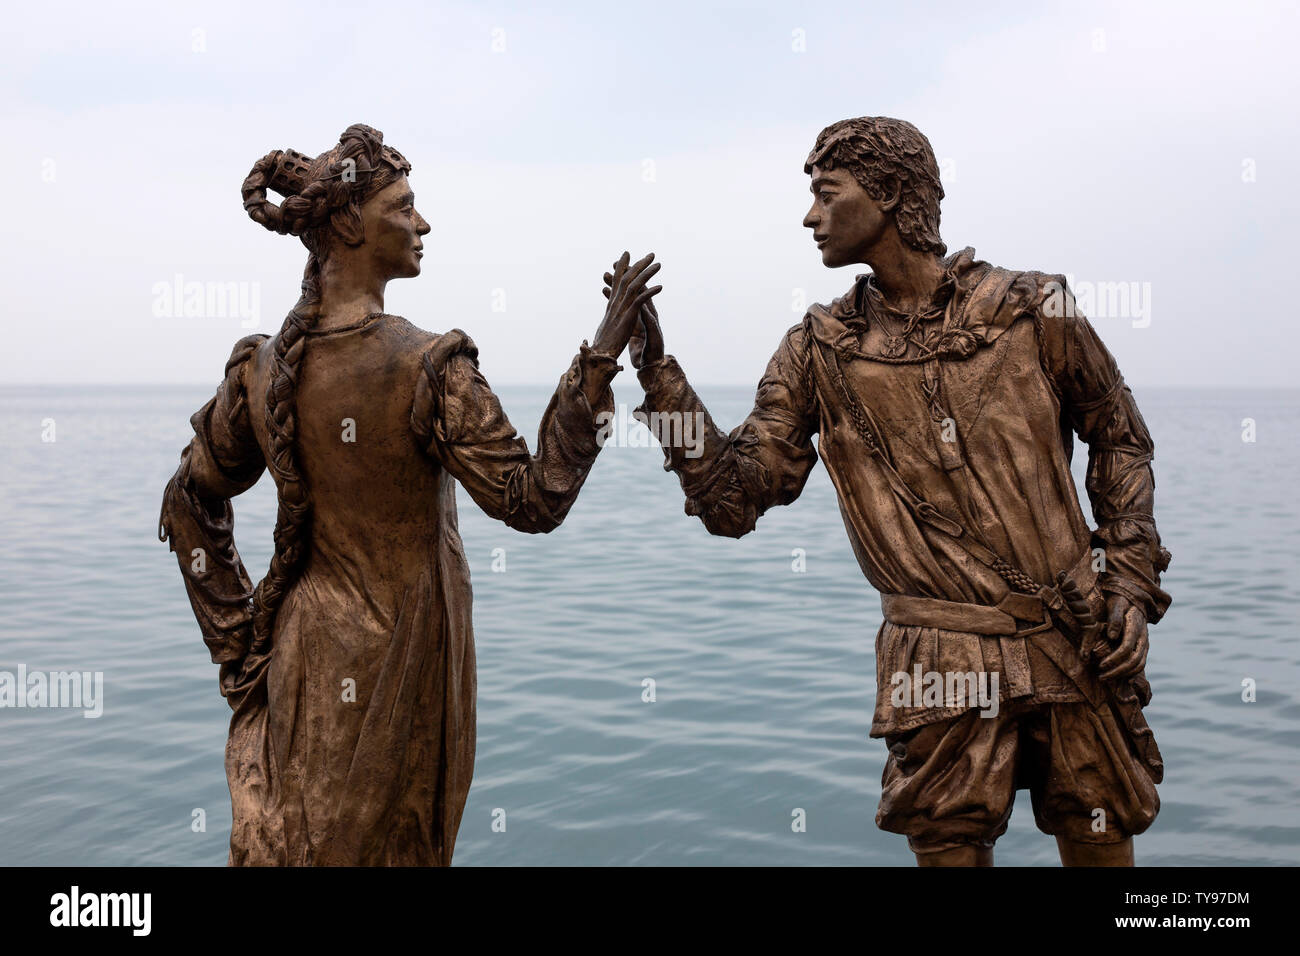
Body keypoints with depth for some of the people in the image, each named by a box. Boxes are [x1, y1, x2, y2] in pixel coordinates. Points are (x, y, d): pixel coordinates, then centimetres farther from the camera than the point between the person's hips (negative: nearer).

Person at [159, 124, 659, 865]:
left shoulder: (262, 369, -2)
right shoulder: (428, 366, -21)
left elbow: (190, 509, 7)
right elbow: (534, 502, -20)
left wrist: (238, 641, 13)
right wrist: (601, 359, -21)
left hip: (303, 658, 5)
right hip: (400, 660, -5)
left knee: (288, 845, 17)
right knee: (393, 844, 13)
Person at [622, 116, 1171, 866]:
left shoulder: (1034, 311, -2)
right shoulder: (822, 353, 0)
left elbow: (1121, 438, 11)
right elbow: (732, 500, -4)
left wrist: (1130, 584, 2)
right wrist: (658, 373, -13)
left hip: (1075, 640, 0)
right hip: (943, 659, 0)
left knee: (1099, 845, 10)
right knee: (949, 846, 3)